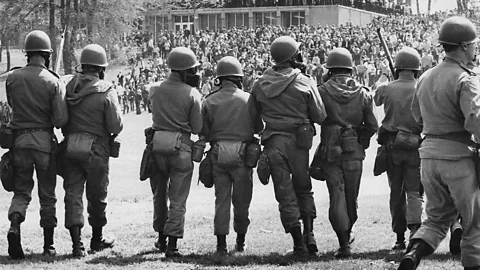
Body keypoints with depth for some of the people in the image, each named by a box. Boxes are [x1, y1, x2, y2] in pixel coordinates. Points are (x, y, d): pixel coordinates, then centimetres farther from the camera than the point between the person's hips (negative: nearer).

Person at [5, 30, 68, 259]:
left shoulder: (12, 78, -1)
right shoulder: (53, 82, -9)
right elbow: (61, 120, -12)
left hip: (19, 139, 2)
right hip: (44, 141, -2)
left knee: (21, 190, 11)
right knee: (47, 194, 10)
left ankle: (14, 225, -17)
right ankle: (48, 245, 15)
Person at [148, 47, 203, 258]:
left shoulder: (155, 89, 3)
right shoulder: (192, 94, -9)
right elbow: (197, 128, -5)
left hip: (157, 144, 4)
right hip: (180, 147, -4)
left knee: (159, 194, 20)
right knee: (178, 199, 2)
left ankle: (161, 238, 29)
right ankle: (172, 244, -2)